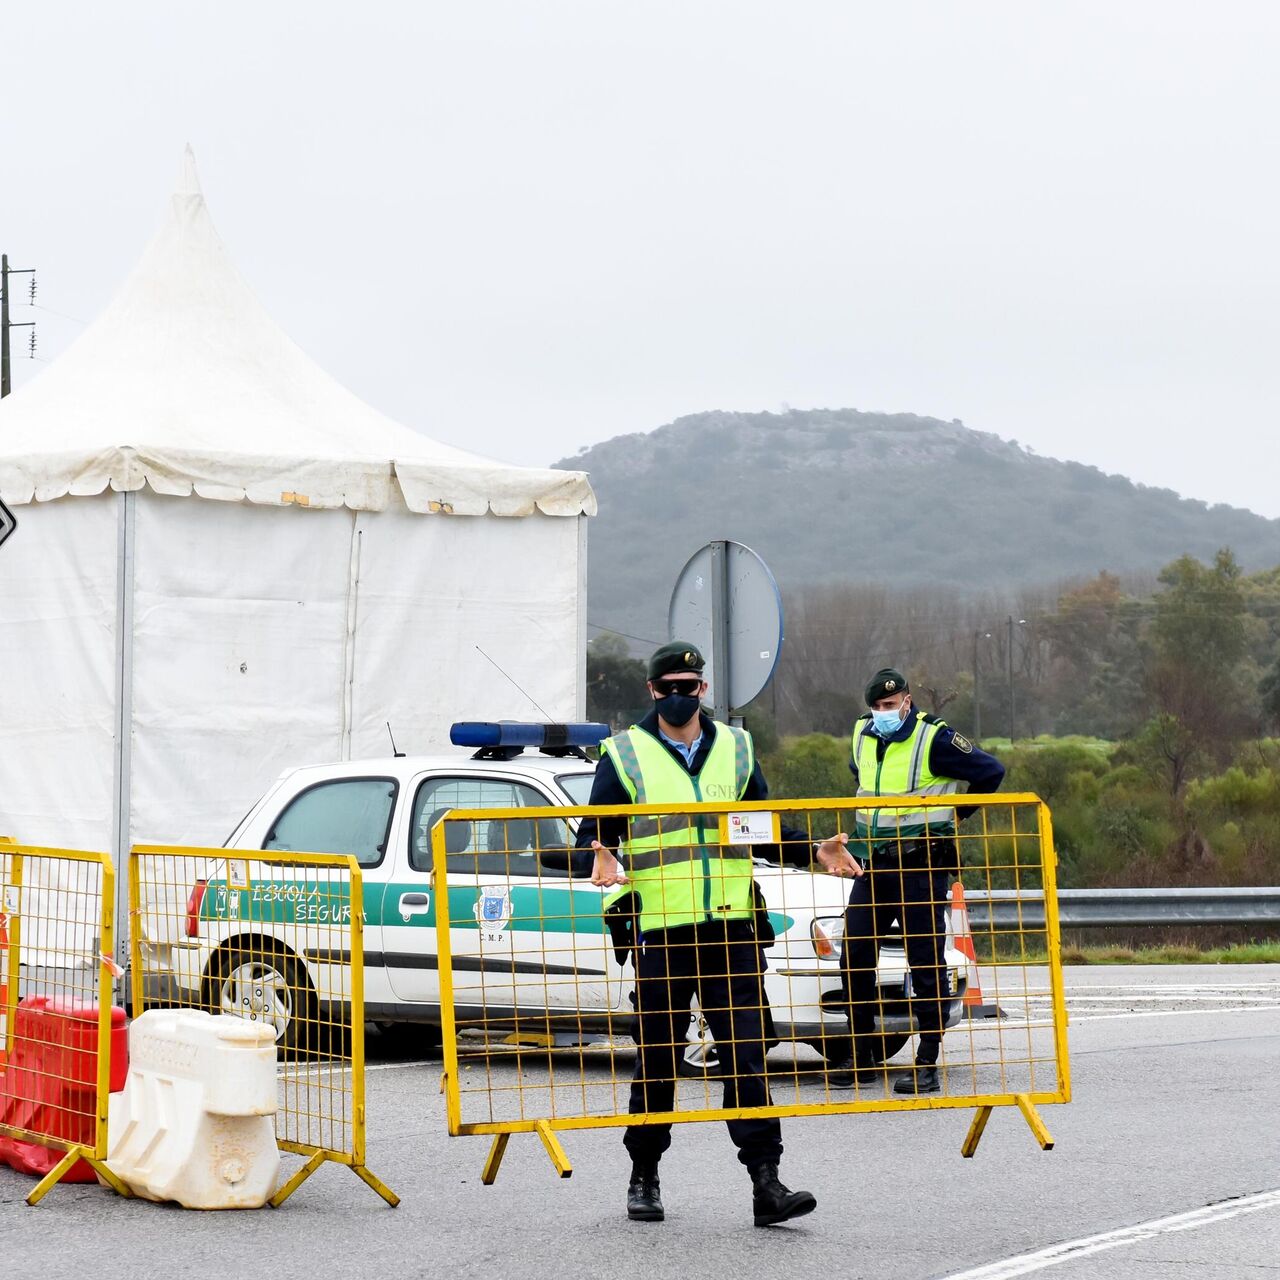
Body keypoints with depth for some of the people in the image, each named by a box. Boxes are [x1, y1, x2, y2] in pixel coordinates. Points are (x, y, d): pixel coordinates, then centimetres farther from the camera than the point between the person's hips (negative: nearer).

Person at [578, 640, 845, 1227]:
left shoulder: (735, 749, 13)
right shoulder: (624, 755, 4)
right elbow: (593, 831, 2)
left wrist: (813, 851, 4)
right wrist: (601, 858, -20)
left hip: (731, 929, 2)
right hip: (659, 931, -2)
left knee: (747, 1053, -5)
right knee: (656, 1059, 6)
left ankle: (766, 1182, -6)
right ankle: (644, 1178, 23)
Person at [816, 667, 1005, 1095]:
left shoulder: (934, 739, -11)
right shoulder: (861, 735, 9)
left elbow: (991, 771, -10)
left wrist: (955, 814, 0)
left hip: (920, 867, -7)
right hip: (870, 866, 7)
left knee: (926, 963, -4)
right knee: (855, 959, 5)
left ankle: (927, 1065, -1)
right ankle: (862, 1058, 14)